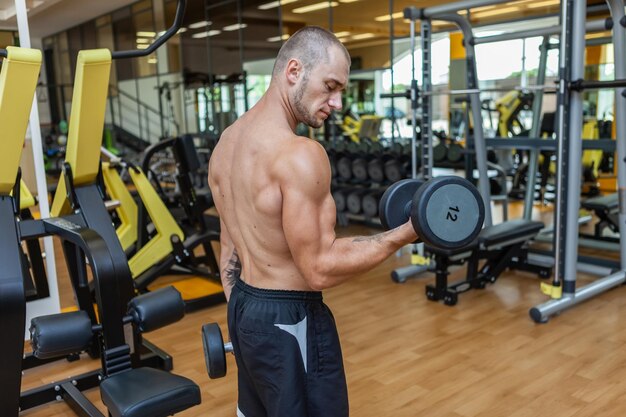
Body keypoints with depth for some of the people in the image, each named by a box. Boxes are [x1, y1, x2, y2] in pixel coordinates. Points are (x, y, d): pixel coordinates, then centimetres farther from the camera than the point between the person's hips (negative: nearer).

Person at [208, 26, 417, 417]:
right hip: (290, 320, -9)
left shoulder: (226, 142, 5)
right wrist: (406, 233, -18)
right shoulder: (299, 154, -24)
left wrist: (237, 315, 19)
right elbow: (320, 268, -22)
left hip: (244, 308, 9)